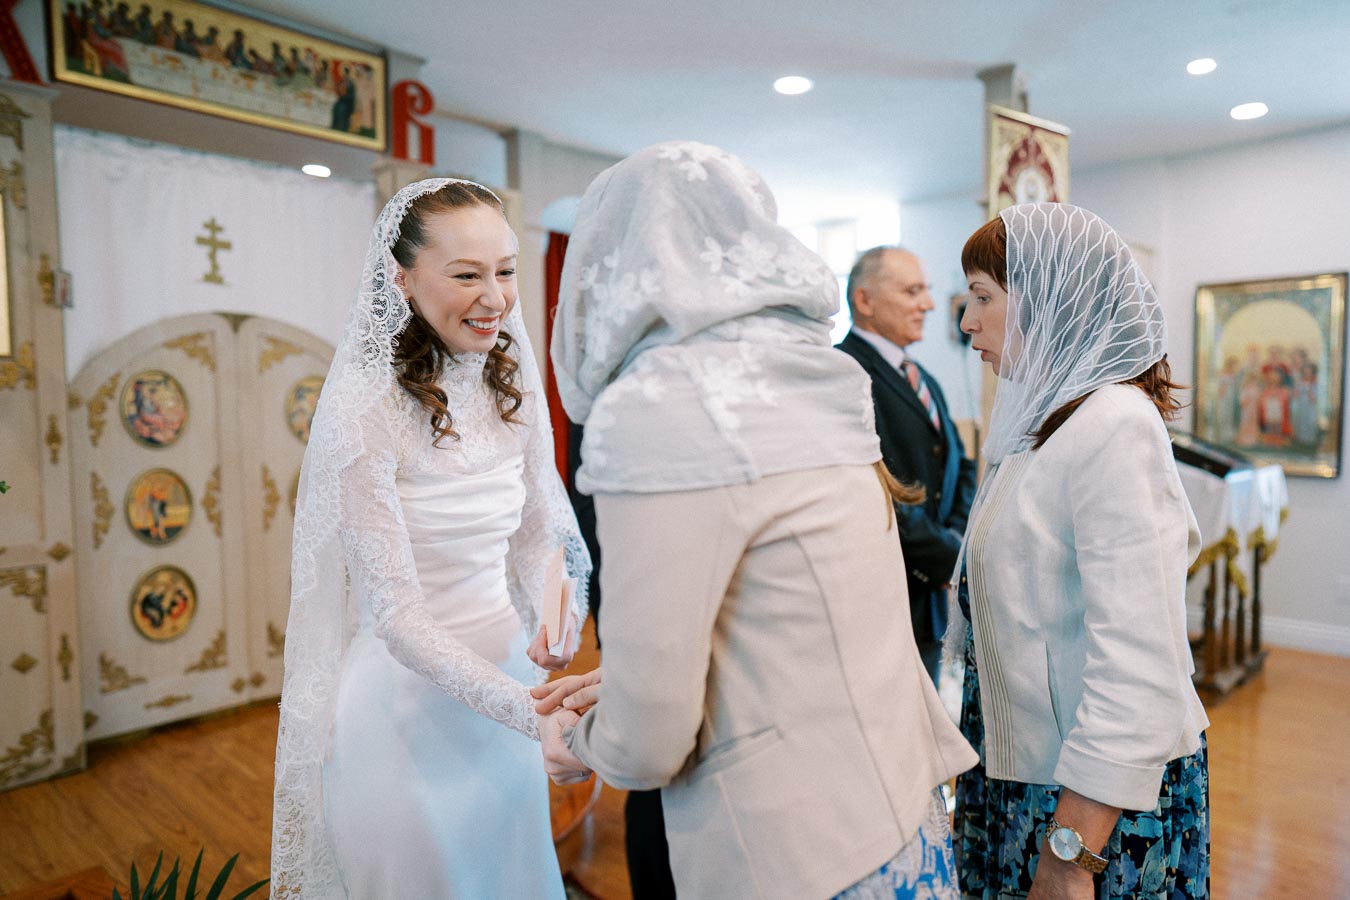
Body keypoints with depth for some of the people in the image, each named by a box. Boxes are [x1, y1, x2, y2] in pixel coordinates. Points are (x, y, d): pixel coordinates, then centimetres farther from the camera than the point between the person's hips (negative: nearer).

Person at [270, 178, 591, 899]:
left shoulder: (514, 388, -4)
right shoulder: (364, 412, -21)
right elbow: (394, 612, -21)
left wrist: (558, 612, -13)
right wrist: (529, 710, -27)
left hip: (507, 671, 6)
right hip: (409, 697, -5)